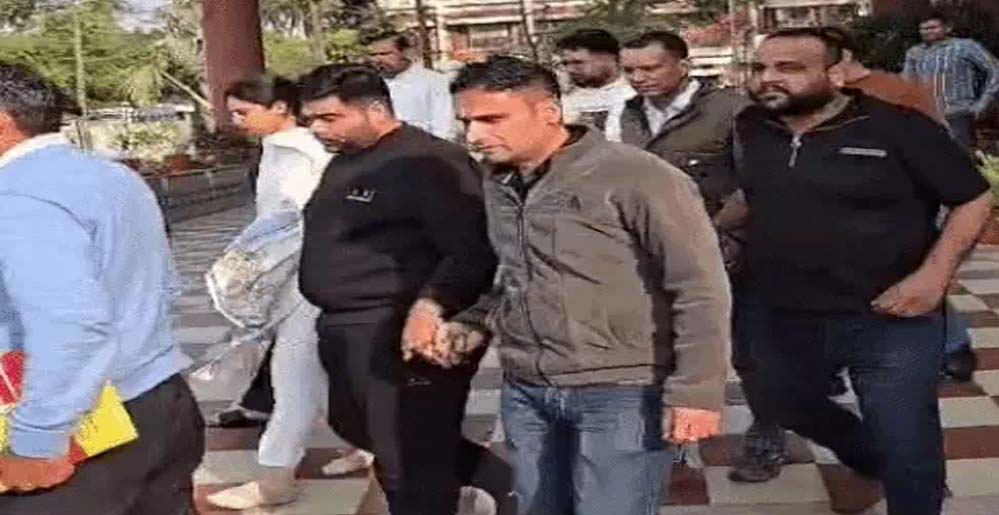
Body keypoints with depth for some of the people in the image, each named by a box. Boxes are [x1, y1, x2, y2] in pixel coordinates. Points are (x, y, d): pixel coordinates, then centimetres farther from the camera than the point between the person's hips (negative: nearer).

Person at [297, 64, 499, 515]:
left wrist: (430, 307, -33)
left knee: (409, 466, -1)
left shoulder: (428, 162, -17)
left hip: (401, 333, -11)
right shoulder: (344, 162, 14)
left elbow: (472, 249, -24)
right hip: (345, 330, 11)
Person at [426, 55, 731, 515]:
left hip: (621, 393, -7)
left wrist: (695, 391, -17)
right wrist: (473, 324, 7)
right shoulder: (498, 184, 9)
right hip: (525, 392, 7)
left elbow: (700, 288, -14)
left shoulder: (636, 177, -15)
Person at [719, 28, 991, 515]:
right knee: (793, 410, 27)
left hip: (889, 322, -5)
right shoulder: (751, 130, 1)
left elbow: (973, 199, -9)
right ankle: (869, 464, 57)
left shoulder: (897, 127, -15)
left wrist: (933, 275, -18)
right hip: (785, 320, 6)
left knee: (905, 452, 6)